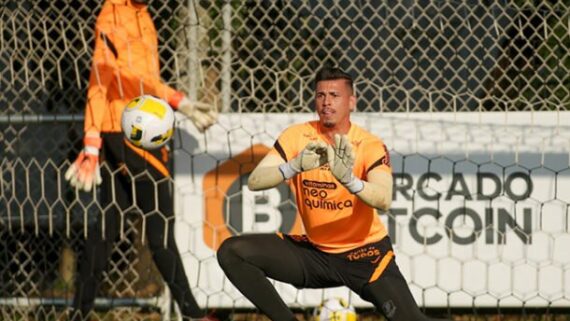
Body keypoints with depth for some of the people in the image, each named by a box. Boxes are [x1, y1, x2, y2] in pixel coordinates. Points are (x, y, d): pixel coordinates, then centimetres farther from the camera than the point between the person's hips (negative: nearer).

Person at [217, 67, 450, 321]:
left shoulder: (370, 145, -14)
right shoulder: (298, 136, -6)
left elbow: (383, 200, -30)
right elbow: (254, 181, -16)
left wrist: (348, 179, -50)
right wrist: (295, 166, -34)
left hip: (365, 254, -3)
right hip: (314, 252, 3)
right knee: (232, 252, -15)